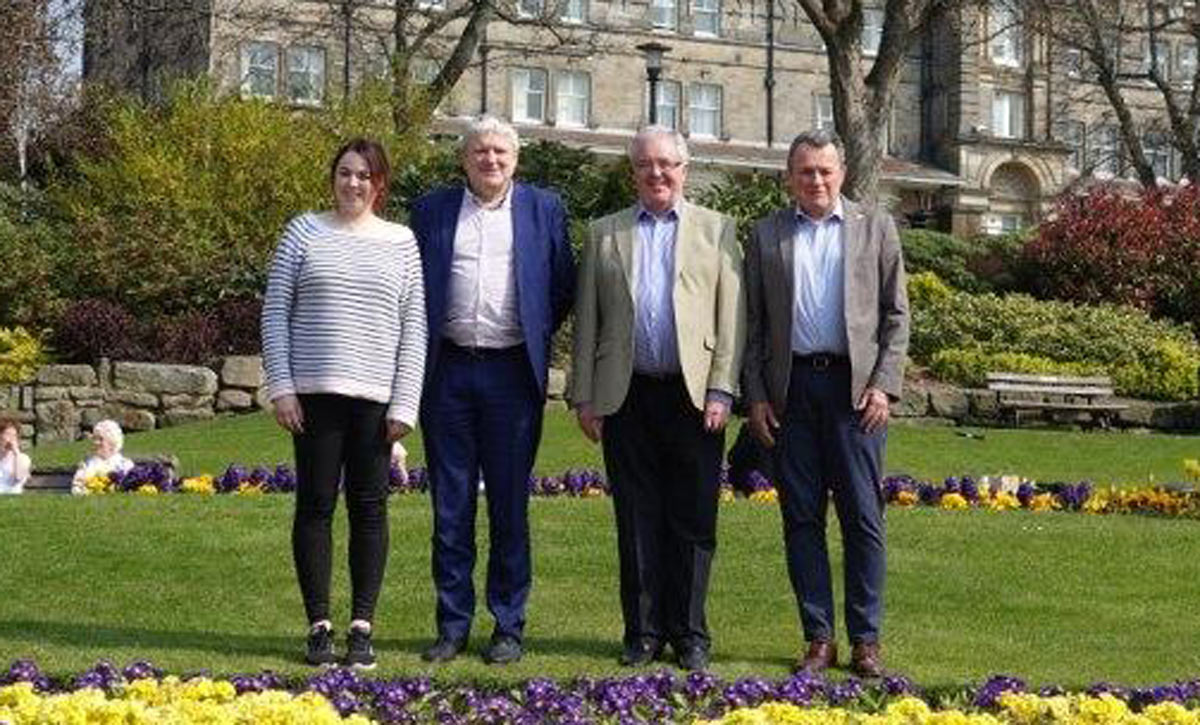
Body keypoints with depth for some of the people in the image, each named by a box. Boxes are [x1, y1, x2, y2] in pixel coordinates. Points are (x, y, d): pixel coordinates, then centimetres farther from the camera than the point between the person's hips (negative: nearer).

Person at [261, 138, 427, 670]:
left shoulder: (400, 242, 8)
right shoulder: (304, 232, 8)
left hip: (376, 396, 1)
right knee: (315, 505, 2)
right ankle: (319, 626, 9)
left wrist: (405, 403, -2)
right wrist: (281, 387, -3)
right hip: (315, 391, 0)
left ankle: (361, 627, 9)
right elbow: (275, 313, 6)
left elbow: (414, 328, 6)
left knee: (369, 507, 3)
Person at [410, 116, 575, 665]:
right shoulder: (431, 210, 8)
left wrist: (538, 334, 3)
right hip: (449, 371, 1)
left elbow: (564, 285, 11)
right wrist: (421, 351, 4)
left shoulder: (544, 208, 7)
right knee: (450, 505, 6)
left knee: (510, 505, 4)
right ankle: (452, 625, 14)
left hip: (512, 373, -1)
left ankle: (509, 627, 13)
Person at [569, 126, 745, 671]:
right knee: (638, 522, 5)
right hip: (628, 396, 1)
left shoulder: (716, 230, 9)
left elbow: (732, 318, 3)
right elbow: (587, 319, 10)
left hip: (694, 395, -1)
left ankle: (689, 634, 11)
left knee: (693, 522, 2)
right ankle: (643, 632, 14)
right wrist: (584, 397, 3)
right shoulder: (604, 233, 13)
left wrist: (721, 392, -6)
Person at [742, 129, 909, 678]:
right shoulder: (767, 234, 11)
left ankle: (865, 640, 5)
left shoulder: (875, 226, 9)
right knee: (801, 518, 3)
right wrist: (755, 395, 2)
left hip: (854, 384, -1)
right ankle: (818, 637, 10)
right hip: (790, 387, 2)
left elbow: (896, 315, 6)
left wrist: (884, 385, -4)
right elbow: (753, 322, 10)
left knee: (862, 517, -2)